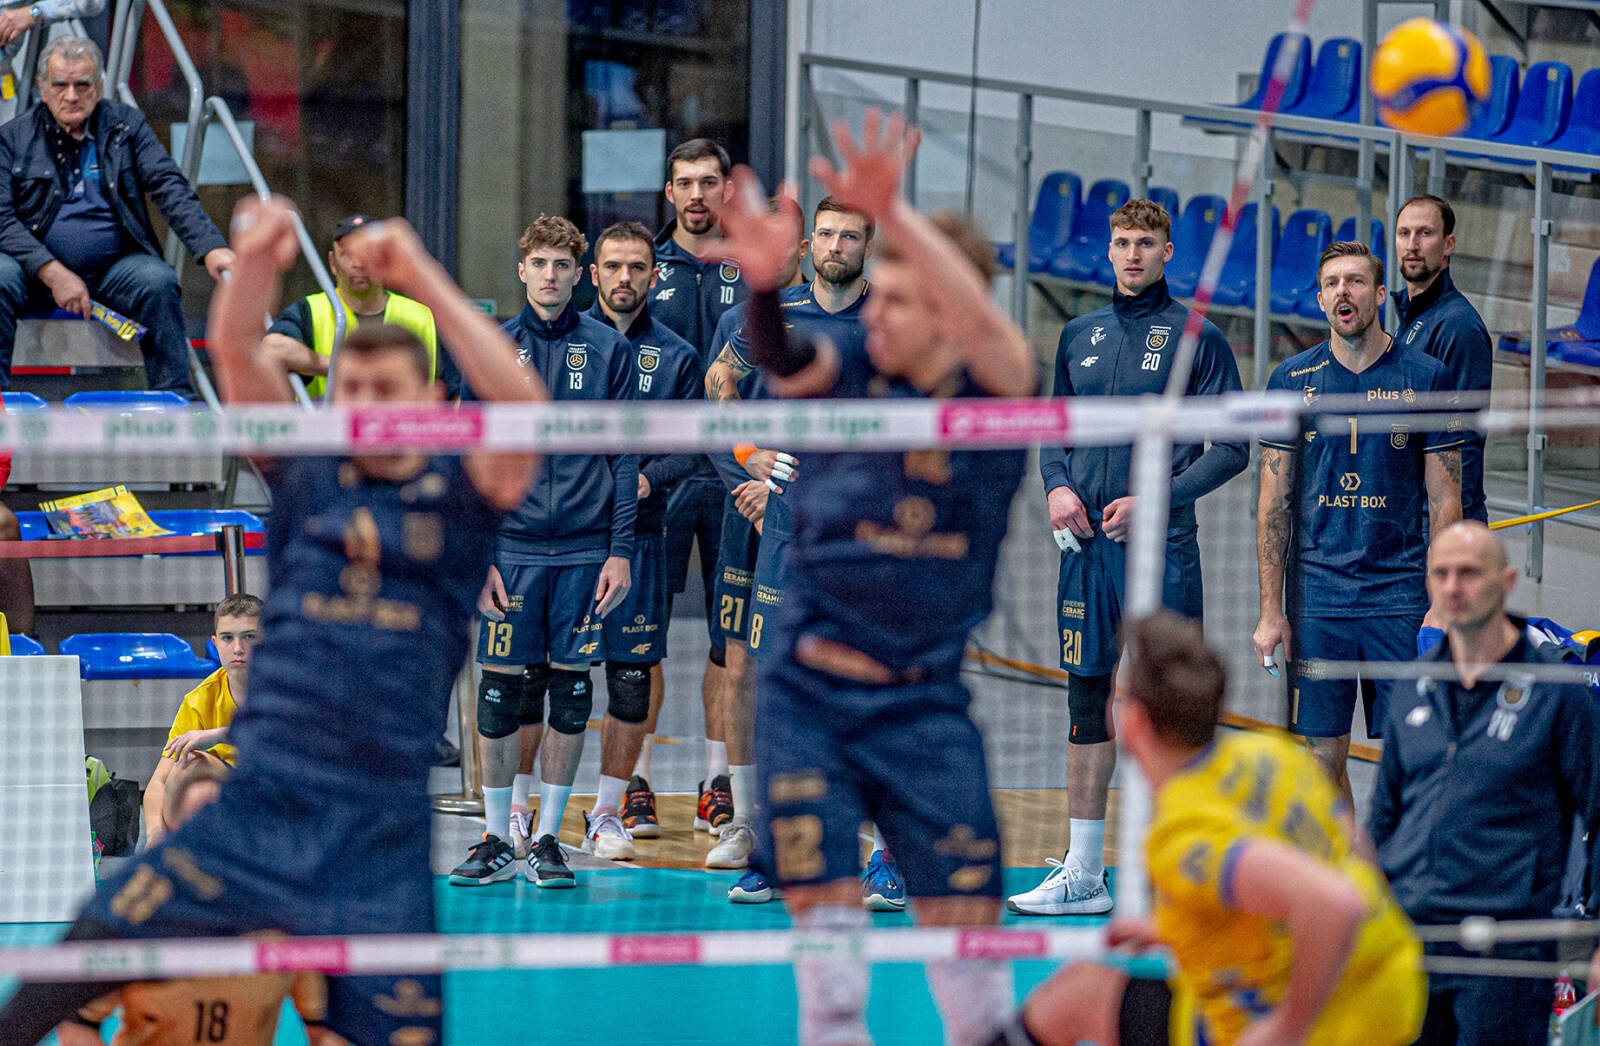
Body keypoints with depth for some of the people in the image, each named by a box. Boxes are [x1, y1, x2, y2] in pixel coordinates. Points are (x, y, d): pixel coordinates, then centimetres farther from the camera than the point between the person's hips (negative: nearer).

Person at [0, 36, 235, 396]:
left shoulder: (126, 126, 6)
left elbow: (171, 188, -5)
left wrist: (211, 248, -23)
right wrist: (52, 272, -20)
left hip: (113, 267, 1)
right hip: (38, 268, -1)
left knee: (158, 281, -29)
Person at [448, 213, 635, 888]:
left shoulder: (609, 350, 4)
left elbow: (626, 458, 5)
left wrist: (621, 550, -3)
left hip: (586, 549, 0)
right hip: (513, 547, 0)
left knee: (571, 695, 3)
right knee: (501, 694, -2)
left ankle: (548, 839, 11)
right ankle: (499, 839, 8)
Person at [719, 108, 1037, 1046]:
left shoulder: (996, 395, -4)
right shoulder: (847, 379, 1)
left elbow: (979, 318, -25)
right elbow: (780, 359, -21)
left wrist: (894, 213, -42)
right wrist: (766, 286, -45)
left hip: (923, 700, -1)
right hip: (806, 687, 1)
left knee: (968, 917, -1)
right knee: (822, 905, -2)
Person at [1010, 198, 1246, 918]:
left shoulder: (1197, 339, -2)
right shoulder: (1079, 336, 13)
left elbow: (1231, 447, -5)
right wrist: (1057, 487, 0)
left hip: (1160, 545, -5)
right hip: (1085, 543, 5)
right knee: (1087, 701, 7)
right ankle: (1082, 874, 12)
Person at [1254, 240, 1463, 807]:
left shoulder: (1425, 377, 1)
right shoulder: (1292, 380, 5)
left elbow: (1445, 500, 2)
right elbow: (1275, 501, 7)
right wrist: (1271, 610, 1)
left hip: (1402, 594, -1)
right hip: (1318, 595, 1)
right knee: (1322, 754, 2)